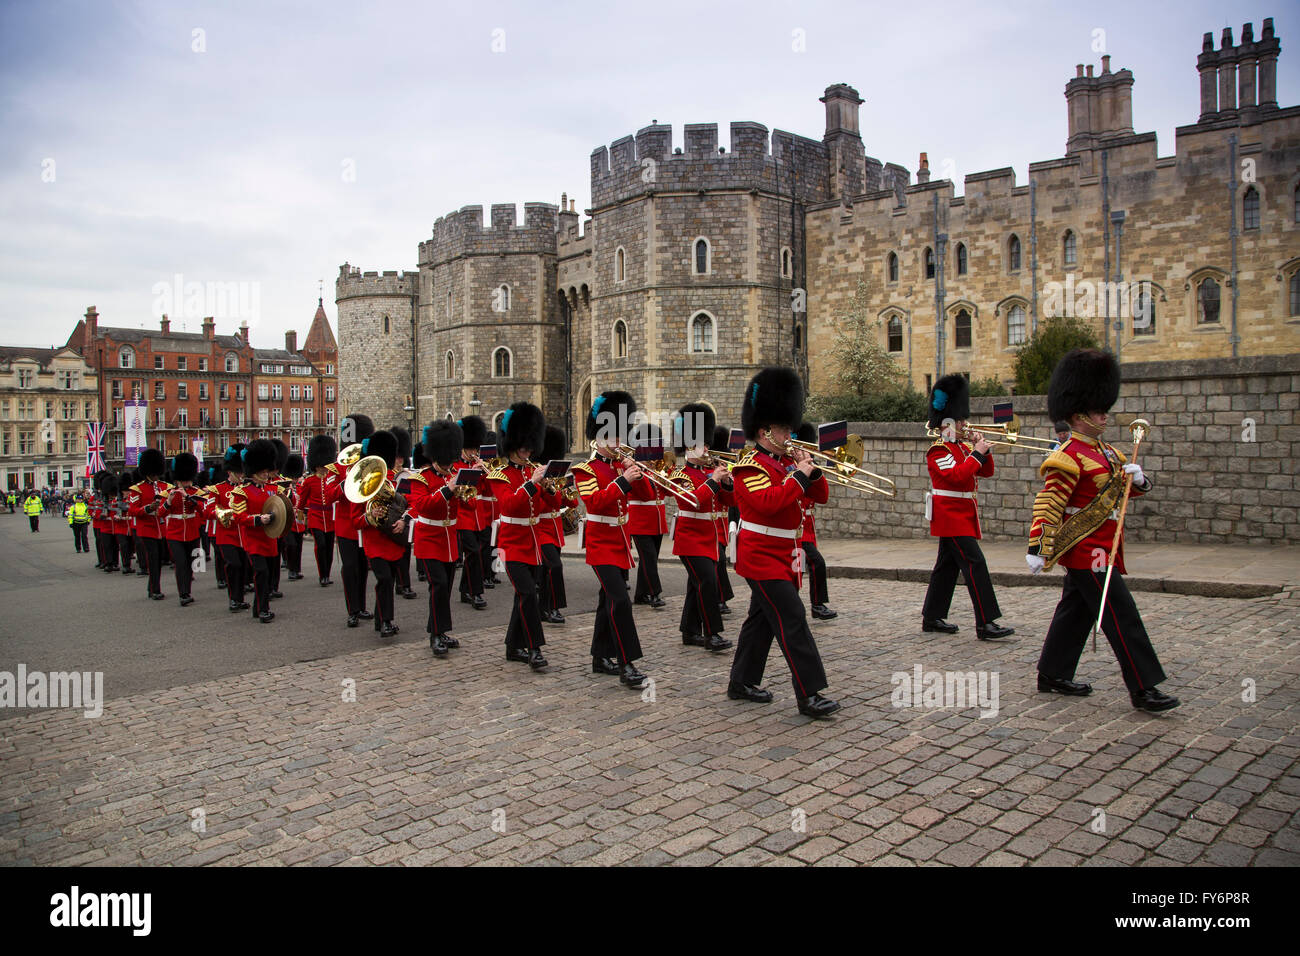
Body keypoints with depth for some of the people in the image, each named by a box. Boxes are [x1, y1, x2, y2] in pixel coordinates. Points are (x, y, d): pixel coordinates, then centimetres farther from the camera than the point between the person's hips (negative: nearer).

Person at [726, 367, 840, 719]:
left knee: (762, 619, 15)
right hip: (761, 557, -9)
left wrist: (812, 469, -6)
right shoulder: (750, 466, -13)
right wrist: (799, 476, -22)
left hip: (783, 555, 9)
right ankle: (810, 694, -9)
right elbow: (768, 502, -29)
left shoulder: (786, 461, 12)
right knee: (792, 621, -12)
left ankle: (742, 682, 26)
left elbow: (821, 495, 12)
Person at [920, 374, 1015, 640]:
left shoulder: (962, 447, 16)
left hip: (962, 517, 10)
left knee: (947, 567, 12)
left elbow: (986, 471, 16)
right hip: (951, 517, -10)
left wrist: (984, 450, 1)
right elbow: (958, 475, -26)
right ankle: (986, 624, -16)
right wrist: (977, 453, -19)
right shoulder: (939, 451, -12)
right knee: (975, 564, -15)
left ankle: (932, 618, 19)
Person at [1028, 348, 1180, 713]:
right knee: (1122, 617, -8)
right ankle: (1143, 689, -3)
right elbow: (1047, 505, -22)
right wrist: (1038, 549, -27)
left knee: (1075, 613, 14)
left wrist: (1138, 477, -5)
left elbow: (1136, 487, 19)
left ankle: (1052, 675, 23)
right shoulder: (1069, 458, -16)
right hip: (1088, 552, -10)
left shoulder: (1106, 452, 13)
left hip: (1092, 551, 10)